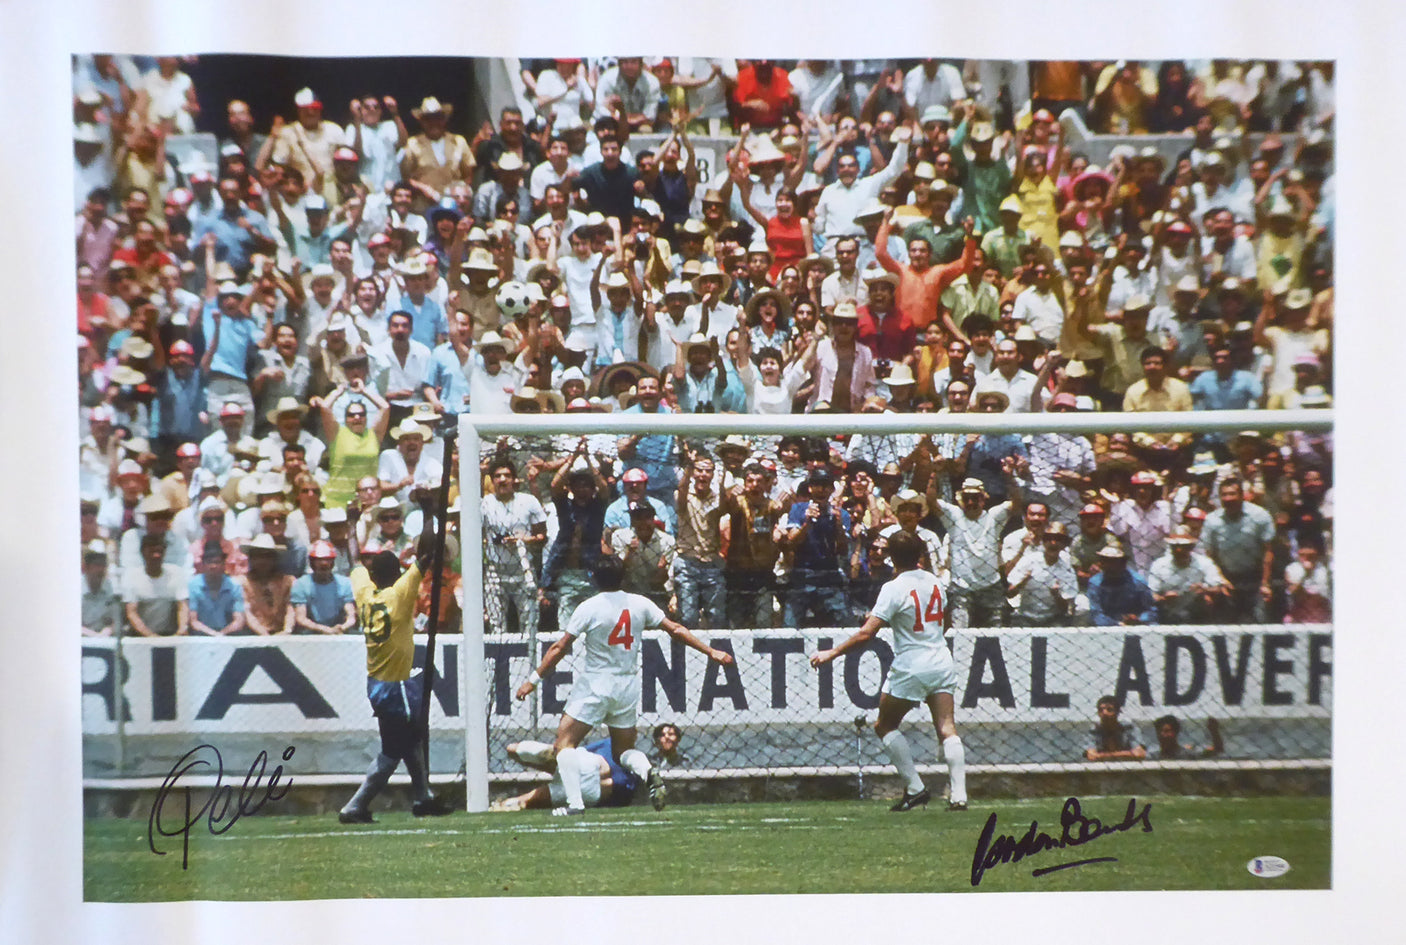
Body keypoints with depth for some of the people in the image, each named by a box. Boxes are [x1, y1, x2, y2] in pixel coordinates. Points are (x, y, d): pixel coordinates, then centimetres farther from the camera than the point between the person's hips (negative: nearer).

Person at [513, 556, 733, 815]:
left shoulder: (588, 608, -10)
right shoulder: (640, 604, 1)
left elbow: (559, 648, -8)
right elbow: (676, 630, 4)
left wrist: (533, 680, -1)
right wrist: (711, 652, 12)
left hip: (594, 686, -5)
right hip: (628, 688, 5)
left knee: (564, 743, 2)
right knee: (623, 749, 17)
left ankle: (574, 802, -15)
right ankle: (648, 772, -15)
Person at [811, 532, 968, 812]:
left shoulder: (893, 589, -13)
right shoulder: (934, 582, 7)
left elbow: (866, 633, -18)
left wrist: (832, 653, -10)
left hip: (910, 669, -5)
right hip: (942, 663, 5)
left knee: (885, 726, 11)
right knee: (947, 728, 2)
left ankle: (915, 789, 3)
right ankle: (959, 795, -9)